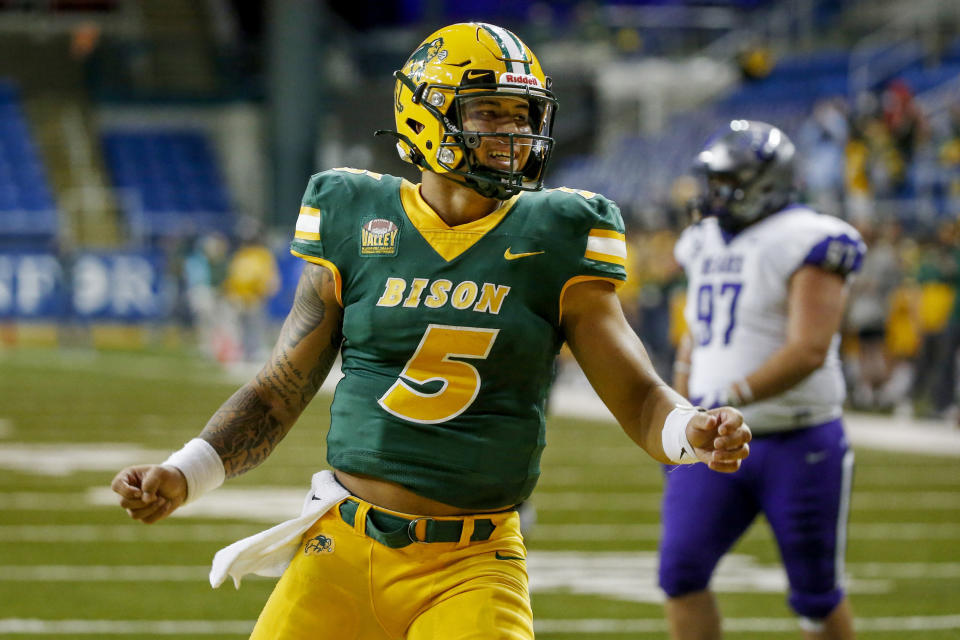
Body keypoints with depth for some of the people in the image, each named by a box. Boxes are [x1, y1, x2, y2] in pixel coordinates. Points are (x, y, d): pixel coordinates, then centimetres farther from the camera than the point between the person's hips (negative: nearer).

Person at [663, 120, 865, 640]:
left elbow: (808, 350, -24)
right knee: (681, 568, -8)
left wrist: (733, 397, -32)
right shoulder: (707, 244, 11)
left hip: (797, 445, -6)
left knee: (815, 591, 5)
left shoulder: (805, 246, -13)